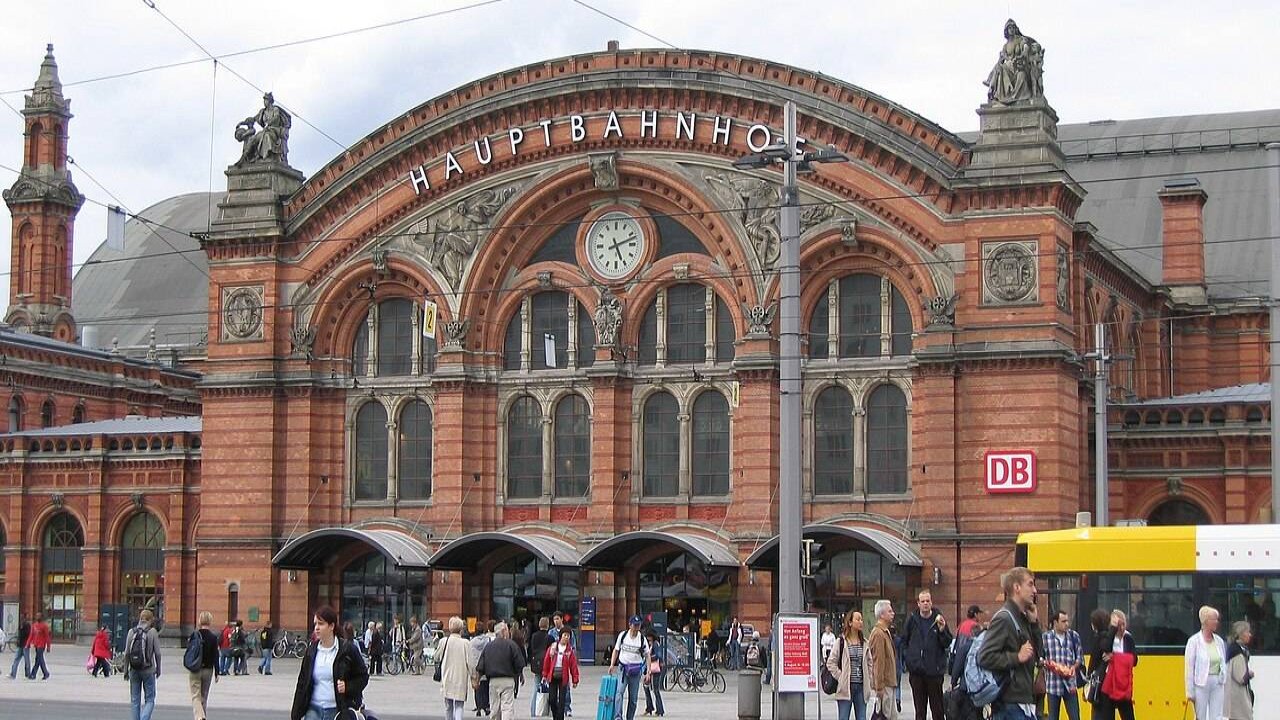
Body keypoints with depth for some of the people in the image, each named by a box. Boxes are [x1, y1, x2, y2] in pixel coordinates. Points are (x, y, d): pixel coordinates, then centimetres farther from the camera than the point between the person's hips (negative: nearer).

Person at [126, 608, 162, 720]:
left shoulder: (132, 632, 1)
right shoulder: (152, 632, -6)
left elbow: (127, 653, 1)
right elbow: (157, 653, -7)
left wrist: (126, 671, 8)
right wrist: (158, 669, 6)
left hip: (134, 670, 3)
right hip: (148, 670, -3)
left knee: (134, 700, 11)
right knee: (149, 700, 5)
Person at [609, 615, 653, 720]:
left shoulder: (642, 639, -3)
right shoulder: (622, 635, -1)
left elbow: (647, 656, 2)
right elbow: (616, 650, 9)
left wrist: (647, 672, -4)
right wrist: (612, 665, -2)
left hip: (636, 670, 1)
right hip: (623, 668, -1)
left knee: (633, 698, 6)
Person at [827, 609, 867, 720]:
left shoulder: (865, 643, 9)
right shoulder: (841, 642, -3)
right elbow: (831, 663, -3)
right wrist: (840, 677, -8)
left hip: (861, 686, 4)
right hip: (846, 687, -4)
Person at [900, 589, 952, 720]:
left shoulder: (938, 619, -1)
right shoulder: (912, 620, 3)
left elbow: (947, 643, -2)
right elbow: (904, 641, 13)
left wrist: (942, 630, -18)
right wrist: (907, 657, 1)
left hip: (934, 670, -2)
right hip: (916, 670, 2)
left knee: (937, 708, 3)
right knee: (920, 709, 10)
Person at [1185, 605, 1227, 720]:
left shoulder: (1219, 641, 8)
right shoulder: (1194, 641, -7)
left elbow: (1223, 665, 14)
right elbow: (1189, 667, -7)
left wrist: (1225, 688, 11)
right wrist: (1190, 692, -9)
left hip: (1217, 683, 4)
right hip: (1201, 683, -4)